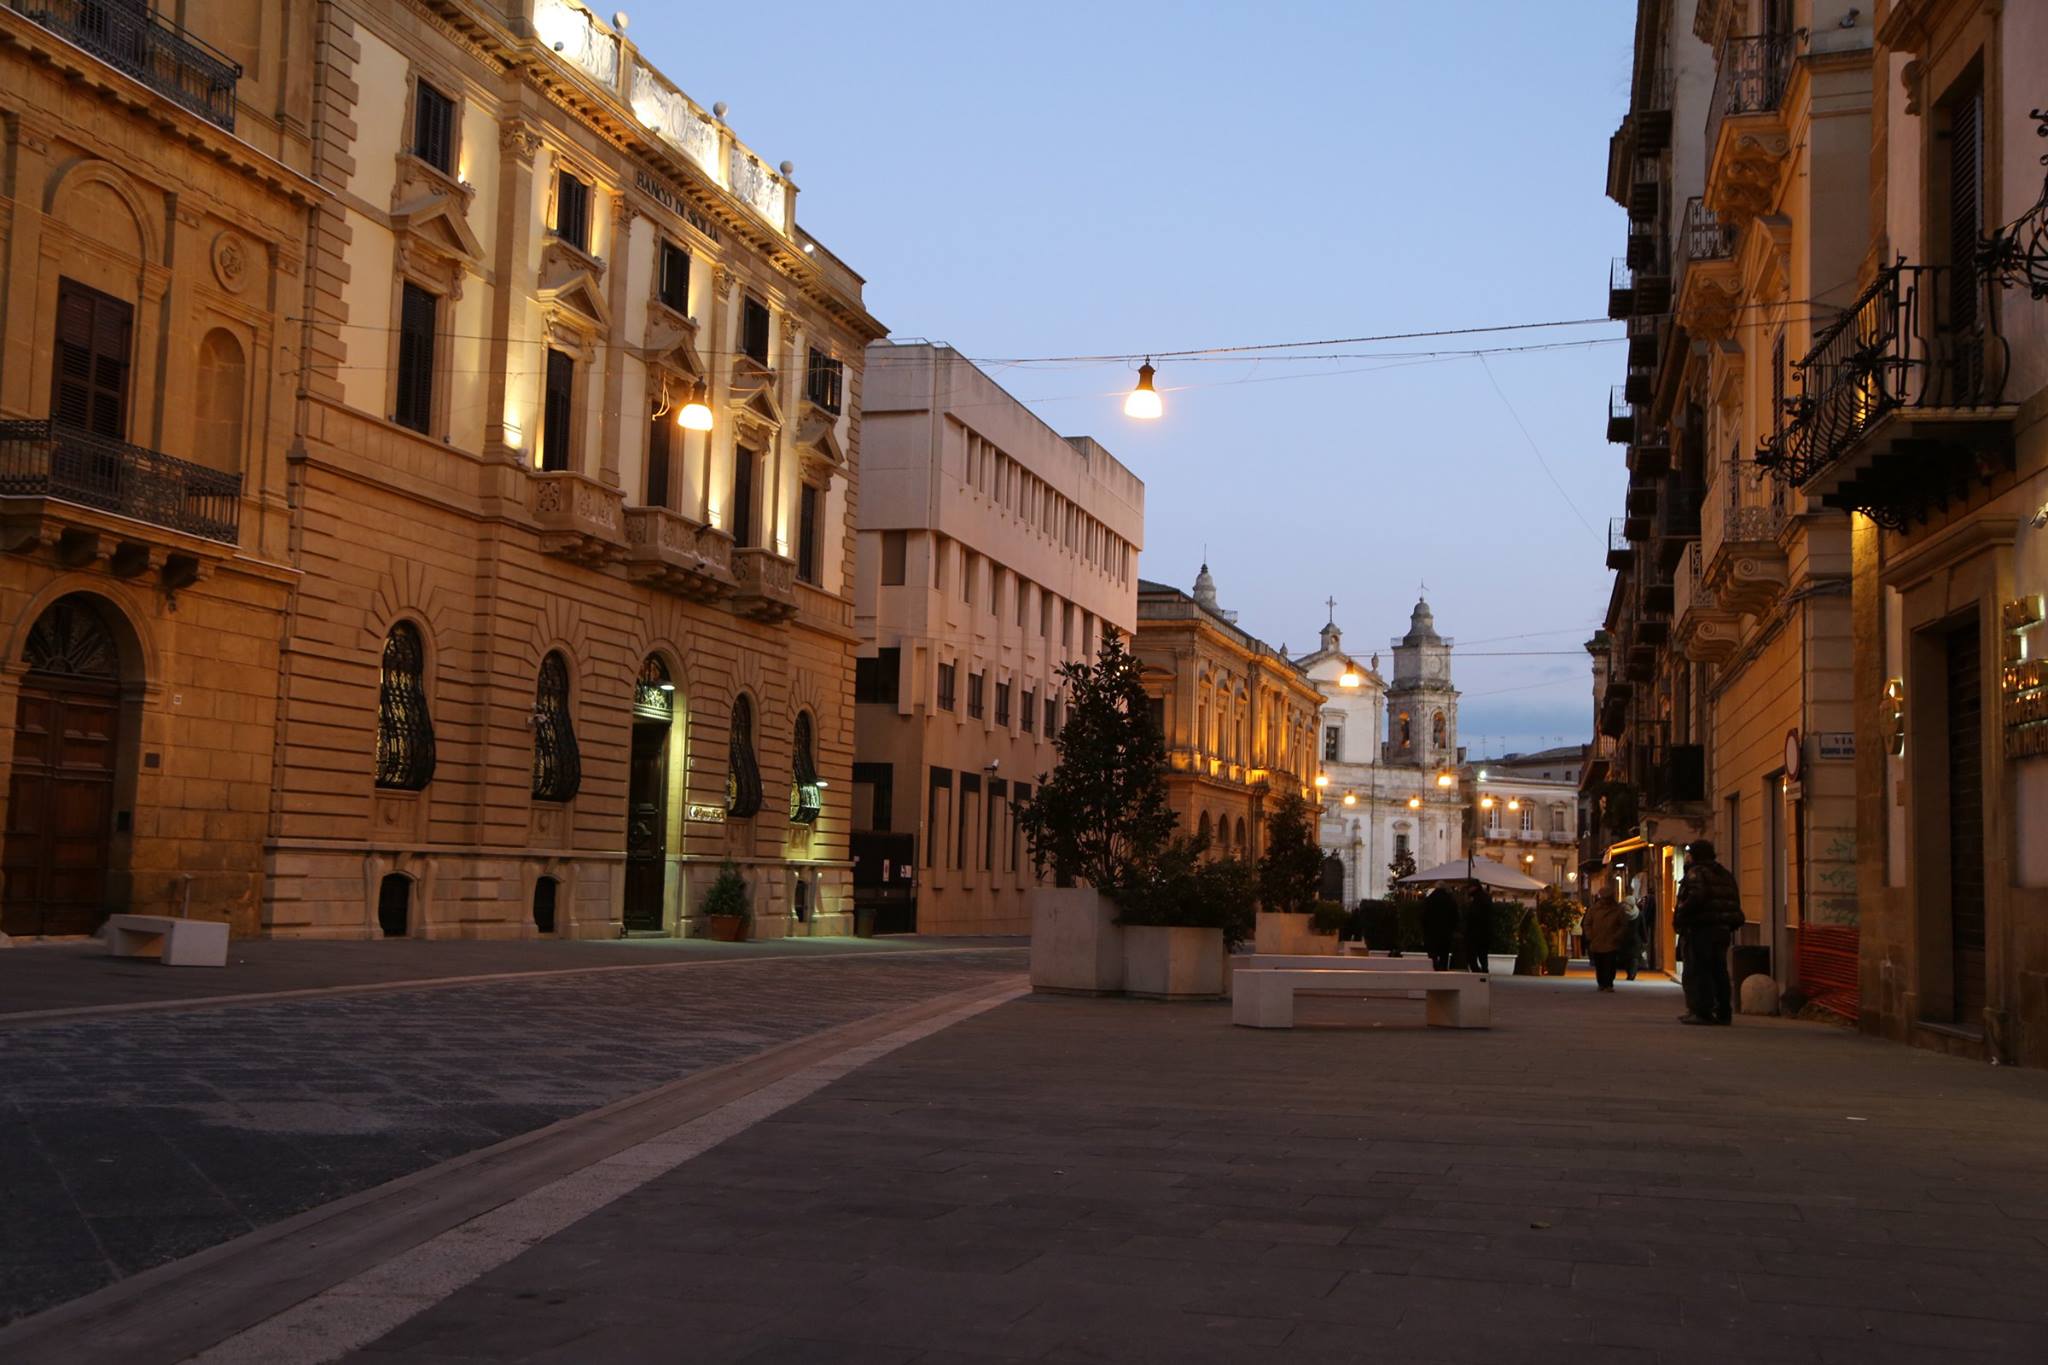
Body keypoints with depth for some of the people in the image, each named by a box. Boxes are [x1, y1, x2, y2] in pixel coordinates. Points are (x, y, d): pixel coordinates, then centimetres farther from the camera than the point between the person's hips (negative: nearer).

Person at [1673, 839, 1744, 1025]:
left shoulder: (1696, 872, -8)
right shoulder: (1725, 875, 19)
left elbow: (1696, 897, -24)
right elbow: (1735, 903, 17)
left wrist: (1680, 916, -15)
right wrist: (1729, 924, 18)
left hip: (1699, 929, -8)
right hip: (1723, 930, 8)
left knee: (1697, 972, -6)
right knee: (1719, 971, 13)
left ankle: (1701, 1011, -10)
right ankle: (1723, 1012, 14)